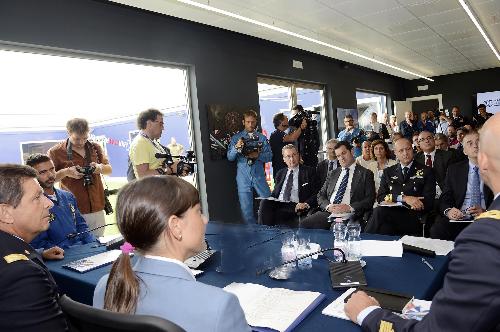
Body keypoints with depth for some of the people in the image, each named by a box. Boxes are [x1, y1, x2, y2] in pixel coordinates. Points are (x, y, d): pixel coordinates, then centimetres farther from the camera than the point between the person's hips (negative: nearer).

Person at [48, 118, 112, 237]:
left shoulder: (95, 148, 10)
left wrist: (100, 167, -6)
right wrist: (65, 172, -16)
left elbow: (109, 169, 16)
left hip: (97, 208, 4)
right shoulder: (56, 152, -2)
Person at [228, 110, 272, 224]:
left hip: (259, 174, 1)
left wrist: (258, 155, -18)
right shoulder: (236, 138, 7)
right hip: (243, 175, 0)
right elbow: (230, 157, -1)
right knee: (245, 207, 2)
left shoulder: (262, 138, 9)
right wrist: (236, 147, -20)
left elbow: (269, 156, 0)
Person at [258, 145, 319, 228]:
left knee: (276, 214, -34)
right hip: (278, 203, 4)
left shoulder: (309, 171, 10)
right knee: (264, 202, -30)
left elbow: (316, 194, 2)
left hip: (296, 206, -4)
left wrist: (306, 204, -18)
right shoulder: (280, 173, 24)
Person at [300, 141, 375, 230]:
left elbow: (369, 200, 0)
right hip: (328, 212, 5)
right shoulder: (333, 174, 24)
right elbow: (321, 195, 18)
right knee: (304, 224, -21)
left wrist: (350, 207, -16)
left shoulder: (365, 173, 9)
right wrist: (328, 206, -5)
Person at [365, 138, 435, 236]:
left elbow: (428, 201, 4)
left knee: (379, 211, -33)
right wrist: (404, 198, -8)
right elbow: (380, 197, 7)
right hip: (391, 212, 2)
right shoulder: (388, 172, 21)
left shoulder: (426, 171, 14)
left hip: (413, 217, -2)